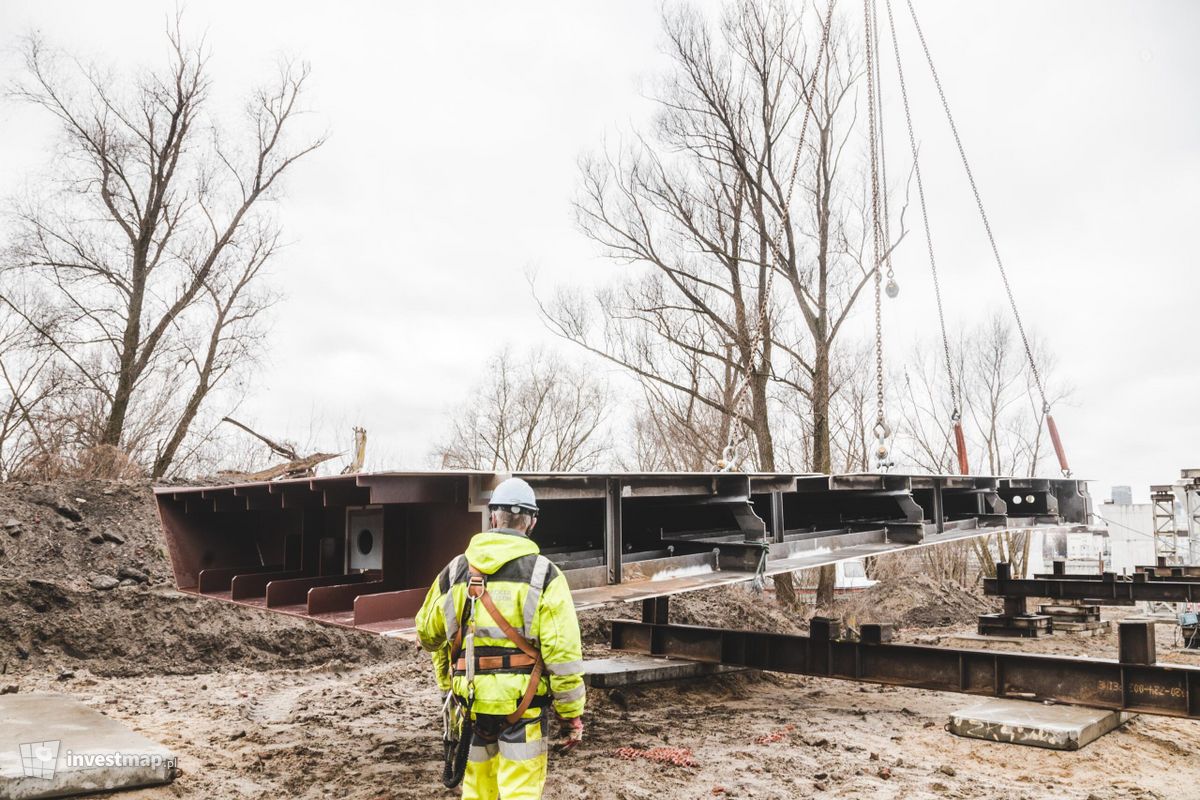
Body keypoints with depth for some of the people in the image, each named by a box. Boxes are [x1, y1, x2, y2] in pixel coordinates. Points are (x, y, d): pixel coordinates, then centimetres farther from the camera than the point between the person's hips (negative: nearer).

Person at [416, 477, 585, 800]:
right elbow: (563, 653, -12)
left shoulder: (455, 571, 4)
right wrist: (571, 715, -3)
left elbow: (428, 633, 15)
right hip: (523, 705, -3)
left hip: (471, 703, 4)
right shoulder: (544, 574, -8)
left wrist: (447, 684, 31)